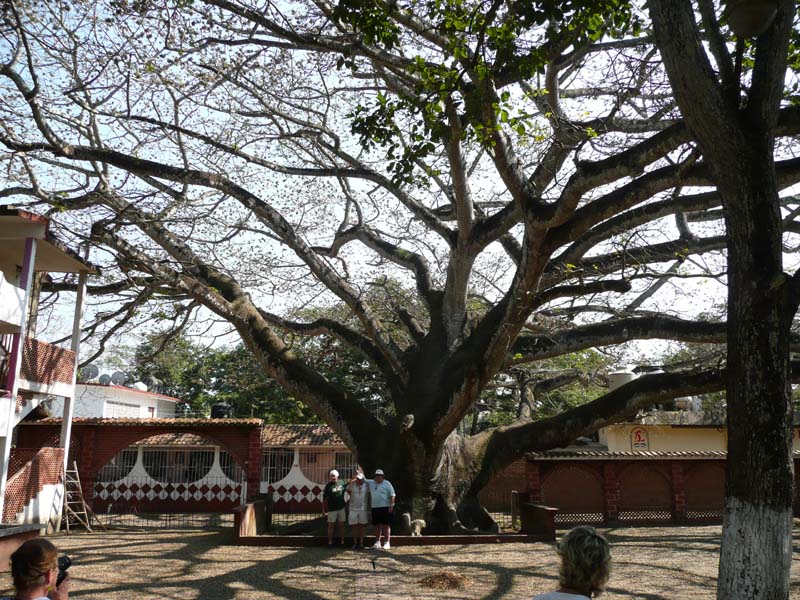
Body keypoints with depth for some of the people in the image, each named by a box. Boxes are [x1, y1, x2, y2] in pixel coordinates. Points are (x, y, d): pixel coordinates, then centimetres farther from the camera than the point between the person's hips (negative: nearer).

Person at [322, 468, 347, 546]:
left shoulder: (342, 483, 3)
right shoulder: (328, 485, -7)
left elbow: (347, 489, 22)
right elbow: (324, 498, -6)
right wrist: (323, 509, -7)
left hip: (341, 507, 3)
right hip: (331, 509, -3)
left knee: (341, 525, 8)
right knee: (331, 526, 3)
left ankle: (342, 541, 16)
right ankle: (330, 542, 11)